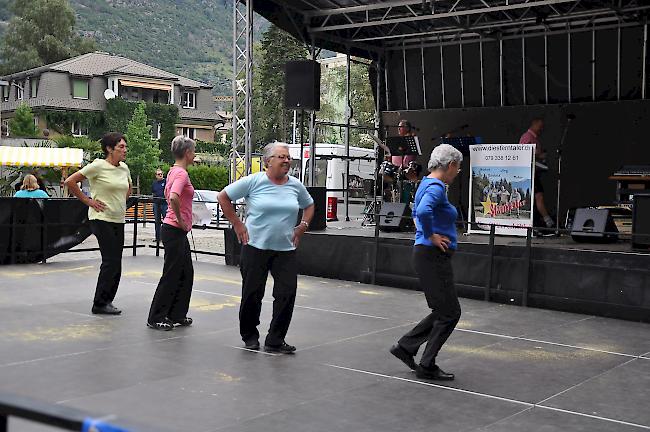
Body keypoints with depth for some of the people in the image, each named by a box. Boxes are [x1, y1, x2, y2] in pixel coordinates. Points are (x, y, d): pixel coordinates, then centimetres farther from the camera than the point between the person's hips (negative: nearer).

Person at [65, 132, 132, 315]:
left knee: (115, 263, 7)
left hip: (118, 220, 7)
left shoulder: (124, 168, 9)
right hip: (102, 219, -7)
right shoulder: (98, 166, -11)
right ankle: (100, 304, 0)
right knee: (111, 261, -9)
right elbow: (70, 182, -11)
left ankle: (106, 301, 18)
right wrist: (88, 201, -10)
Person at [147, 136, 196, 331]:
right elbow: (173, 197, -34)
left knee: (186, 273, 16)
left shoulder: (174, 171, 12)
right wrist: (179, 219, -20)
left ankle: (176, 315, 23)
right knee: (171, 275, -1)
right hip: (175, 230, -10)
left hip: (179, 231, 10)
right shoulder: (181, 173, -18)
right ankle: (156, 318, 8)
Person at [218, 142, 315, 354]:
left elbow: (309, 205, 24)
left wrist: (303, 226, 9)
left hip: (285, 249, 3)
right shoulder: (254, 181, -7)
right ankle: (250, 336, 25)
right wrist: (237, 224, -4)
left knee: (287, 293, -5)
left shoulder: (295, 185, 6)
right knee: (252, 294, 6)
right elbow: (223, 196, -1)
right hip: (256, 247, -3)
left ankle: (275, 340, 6)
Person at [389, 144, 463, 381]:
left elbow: (416, 212, 30)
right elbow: (423, 211, -36)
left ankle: (405, 347, 20)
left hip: (431, 257, 10)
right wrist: (431, 235, -22)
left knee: (443, 312, 16)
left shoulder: (427, 184, 14)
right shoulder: (436, 187, -17)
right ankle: (427, 367, 7)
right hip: (433, 257, -10)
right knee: (449, 313, -1)